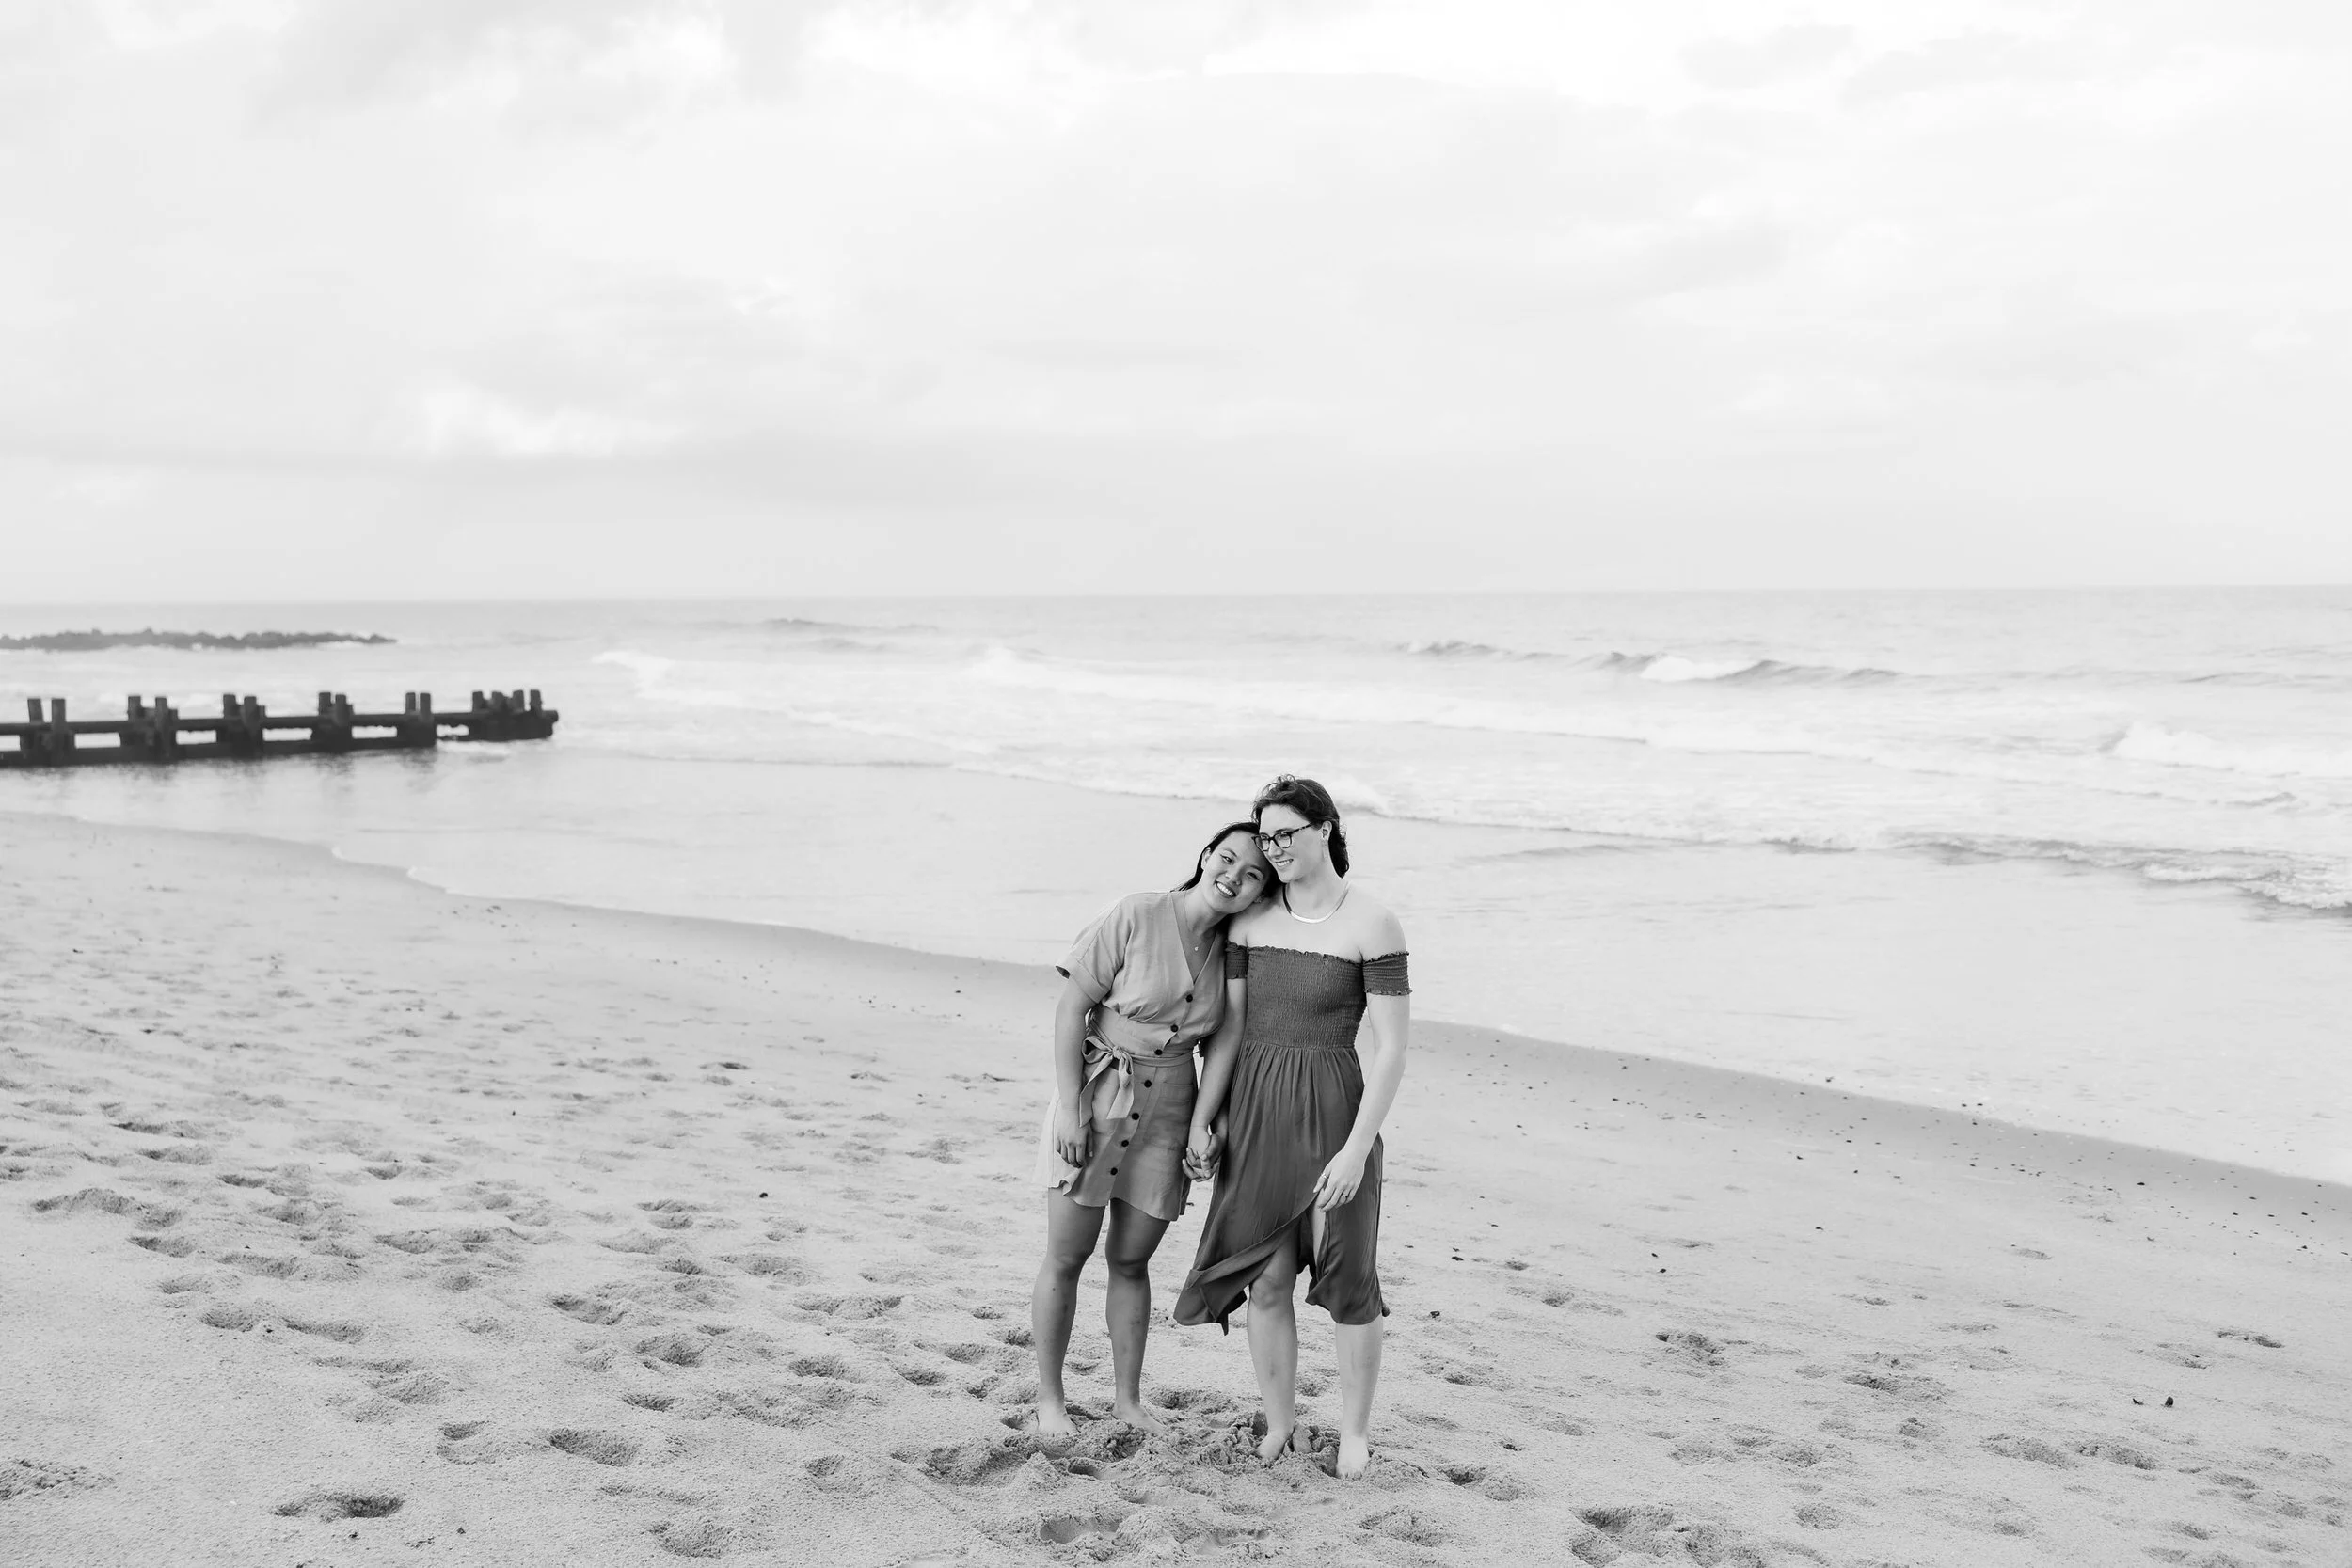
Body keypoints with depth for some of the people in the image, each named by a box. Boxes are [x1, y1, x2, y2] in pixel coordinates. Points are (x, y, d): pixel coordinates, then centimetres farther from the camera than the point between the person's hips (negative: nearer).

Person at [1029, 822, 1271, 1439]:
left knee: (1131, 1260, 12)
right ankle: (1049, 1398, 16)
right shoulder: (1135, 916, -15)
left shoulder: (1233, 948, 0)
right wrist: (1069, 1106, -16)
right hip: (1096, 1095, -4)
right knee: (1067, 1256, 3)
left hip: (1167, 1113, 4)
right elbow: (1071, 1009, -13)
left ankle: (1128, 1398, 24)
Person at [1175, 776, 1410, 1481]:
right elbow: (1230, 1029, 6)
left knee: (1349, 1282, 7)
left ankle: (1354, 1431, 25)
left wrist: (1357, 1151, -18)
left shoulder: (1373, 923, -12)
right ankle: (1279, 1424, 24)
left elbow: (1391, 1050, -13)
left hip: (1334, 1111, -4)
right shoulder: (1251, 918, 2)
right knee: (1266, 1279, 7)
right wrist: (1200, 1119, -4)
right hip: (1256, 1111, 4)